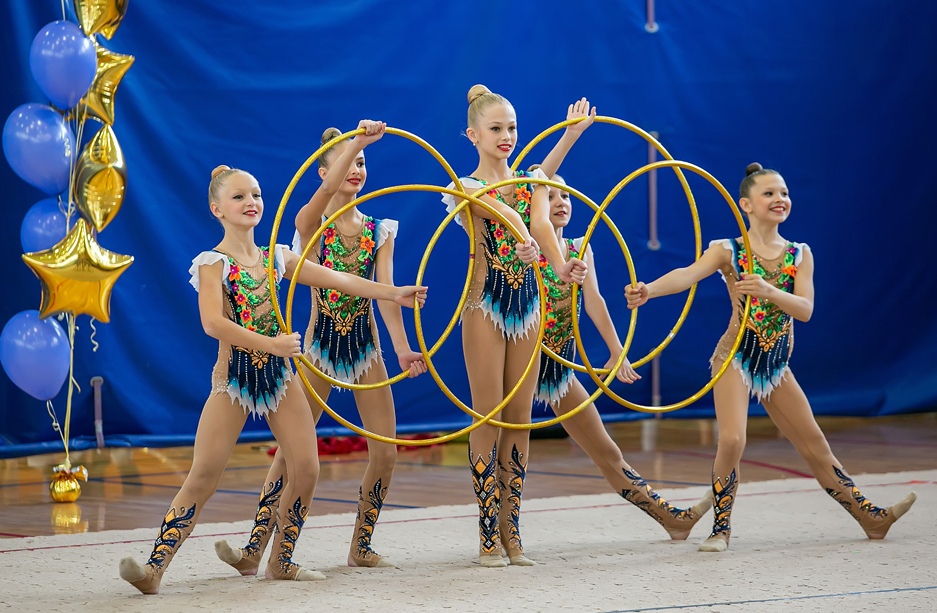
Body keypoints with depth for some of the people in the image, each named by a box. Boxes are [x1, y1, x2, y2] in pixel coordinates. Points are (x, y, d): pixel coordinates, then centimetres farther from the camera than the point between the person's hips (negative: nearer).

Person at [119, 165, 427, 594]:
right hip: (233, 378, -5)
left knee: (306, 469, -2)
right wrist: (270, 344, -28)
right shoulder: (213, 263, -8)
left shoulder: (277, 258, 9)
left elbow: (338, 279, 10)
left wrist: (392, 293, 4)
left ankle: (281, 561, 16)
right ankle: (154, 568, -15)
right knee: (202, 477, -13)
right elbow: (213, 323, -23)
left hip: (279, 374, 5)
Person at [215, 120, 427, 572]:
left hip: (366, 345, 4)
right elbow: (329, 188, -29)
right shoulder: (311, 225, -5)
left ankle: (361, 549, 16)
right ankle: (255, 550, -7)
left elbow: (386, 292, -7)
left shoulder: (379, 232, 5)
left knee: (385, 452, 0)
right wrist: (357, 141, -40)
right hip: (320, 345, -3)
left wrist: (402, 347, -19)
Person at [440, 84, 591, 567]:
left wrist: (560, 265, -34)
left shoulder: (531, 184, 9)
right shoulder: (467, 188, -3)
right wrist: (520, 238, -50)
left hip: (527, 301, 4)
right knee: (488, 418, -3)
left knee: (520, 419, 5)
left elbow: (540, 222, -13)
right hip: (486, 302, -4)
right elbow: (497, 209, -27)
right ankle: (489, 537, 1)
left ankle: (511, 533, 11)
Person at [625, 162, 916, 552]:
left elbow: (805, 309, -9)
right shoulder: (728, 252, -6)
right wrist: (648, 290, -46)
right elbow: (688, 274, -25)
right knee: (732, 440, -22)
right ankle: (720, 528, -6)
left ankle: (871, 518, 22)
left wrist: (767, 291, -29)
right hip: (735, 357, -4)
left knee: (815, 445, 12)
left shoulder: (800, 255, 5)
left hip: (776, 364, 4)